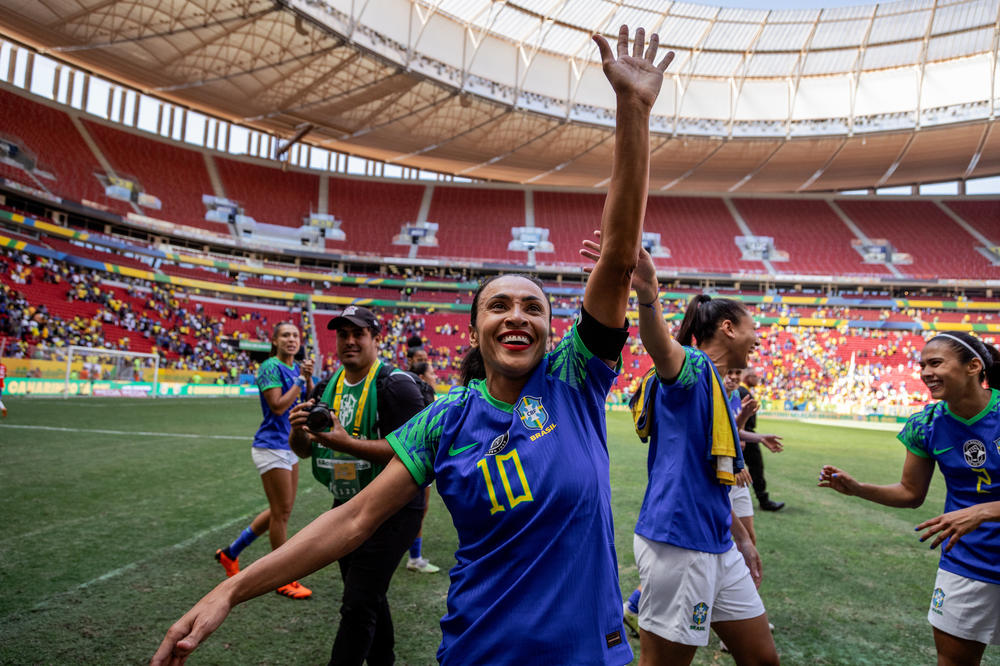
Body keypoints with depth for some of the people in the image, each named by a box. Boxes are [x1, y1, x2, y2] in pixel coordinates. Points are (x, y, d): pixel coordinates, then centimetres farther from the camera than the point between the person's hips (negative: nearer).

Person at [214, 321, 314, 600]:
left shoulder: (296, 368, 10)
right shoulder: (270, 367, -13)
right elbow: (278, 407, -21)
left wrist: (309, 378, -6)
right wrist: (300, 379, -17)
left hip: (289, 446, 9)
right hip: (271, 447, -9)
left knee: (280, 511, 15)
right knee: (282, 512, -1)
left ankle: (231, 552, 32)